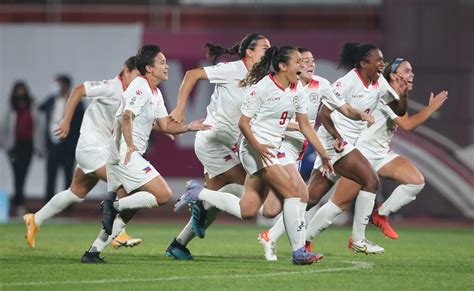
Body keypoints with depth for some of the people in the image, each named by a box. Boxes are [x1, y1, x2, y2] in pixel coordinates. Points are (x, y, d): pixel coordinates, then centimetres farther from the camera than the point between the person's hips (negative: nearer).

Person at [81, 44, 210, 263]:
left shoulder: (155, 94, 19)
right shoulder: (140, 87, -12)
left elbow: (165, 125, 20)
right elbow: (126, 116, -23)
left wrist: (189, 127, 7)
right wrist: (130, 147, -26)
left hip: (120, 157, 10)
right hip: (126, 155, -10)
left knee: (126, 212, 14)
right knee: (163, 195, -14)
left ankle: (93, 253, 12)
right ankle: (114, 205, -12)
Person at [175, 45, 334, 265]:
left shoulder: (296, 91, 8)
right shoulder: (263, 87, -14)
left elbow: (305, 125, 15)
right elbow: (243, 122, -13)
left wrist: (323, 154, 11)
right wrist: (257, 146, -26)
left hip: (270, 152, 9)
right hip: (254, 148, -9)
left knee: (247, 210, 3)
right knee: (292, 192, -18)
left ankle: (197, 193, 19)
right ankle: (298, 252, -15)